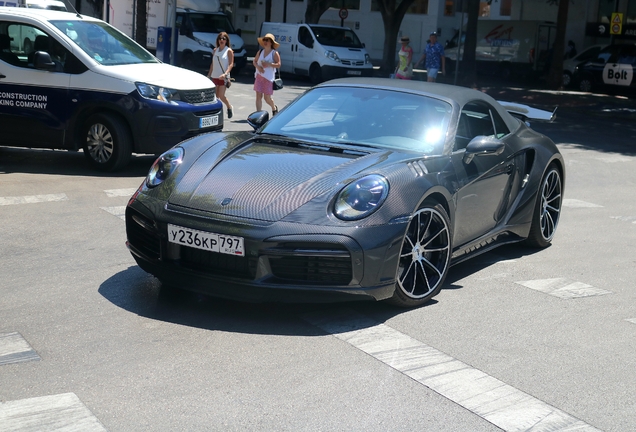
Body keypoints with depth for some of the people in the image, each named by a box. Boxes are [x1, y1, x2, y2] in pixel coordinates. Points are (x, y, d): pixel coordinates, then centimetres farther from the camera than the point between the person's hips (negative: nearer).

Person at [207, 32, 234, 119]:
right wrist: (209, 75, 12)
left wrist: (225, 73, -24)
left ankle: (229, 107, 15)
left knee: (221, 96, -10)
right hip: (214, 76, 5)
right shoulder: (215, 50, 11)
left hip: (223, 77, -5)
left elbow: (231, 64, -10)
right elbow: (212, 64, 16)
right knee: (215, 96, 5)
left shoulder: (229, 51, -4)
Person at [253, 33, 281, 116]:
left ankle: (274, 108, 30)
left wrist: (269, 64, -21)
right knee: (258, 96, -2)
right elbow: (254, 61, 14)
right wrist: (258, 67, -6)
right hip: (259, 76, 4)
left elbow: (278, 65, -9)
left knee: (267, 97, 0)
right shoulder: (260, 52, 10)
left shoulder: (274, 53, -4)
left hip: (269, 77, -4)